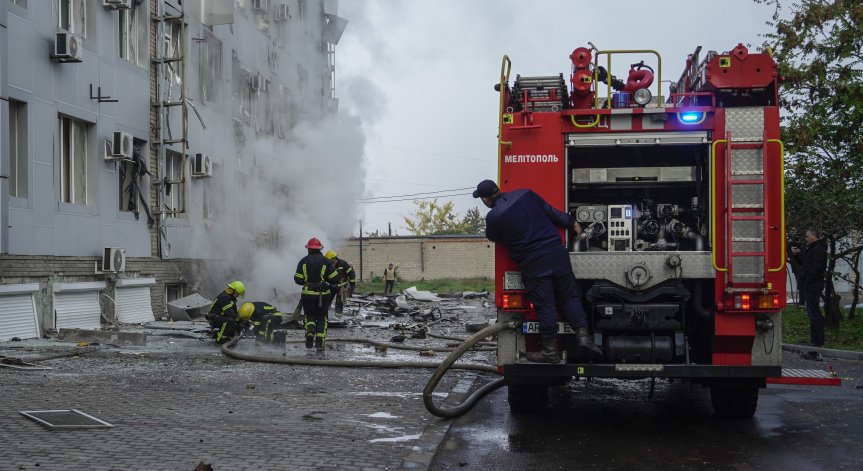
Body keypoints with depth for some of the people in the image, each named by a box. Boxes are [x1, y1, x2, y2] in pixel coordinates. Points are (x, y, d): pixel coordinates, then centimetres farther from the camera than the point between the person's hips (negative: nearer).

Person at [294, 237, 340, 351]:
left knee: (310, 316, 14)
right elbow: (334, 278, -3)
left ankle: (310, 331, -16)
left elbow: (298, 279, -3)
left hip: (308, 294, 0)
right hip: (323, 294, 0)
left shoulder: (303, 261, -2)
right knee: (321, 318, 10)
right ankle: (320, 342, 6)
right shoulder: (325, 261, -3)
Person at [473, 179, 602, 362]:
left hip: (533, 264, -4)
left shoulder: (494, 217, -8)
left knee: (544, 306, 2)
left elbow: (493, 237, 12)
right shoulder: (526, 194, 5)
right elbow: (552, 212, 12)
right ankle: (583, 335, 2)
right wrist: (572, 222, 24)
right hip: (556, 252, 4)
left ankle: (550, 350, 7)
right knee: (569, 297, 13)